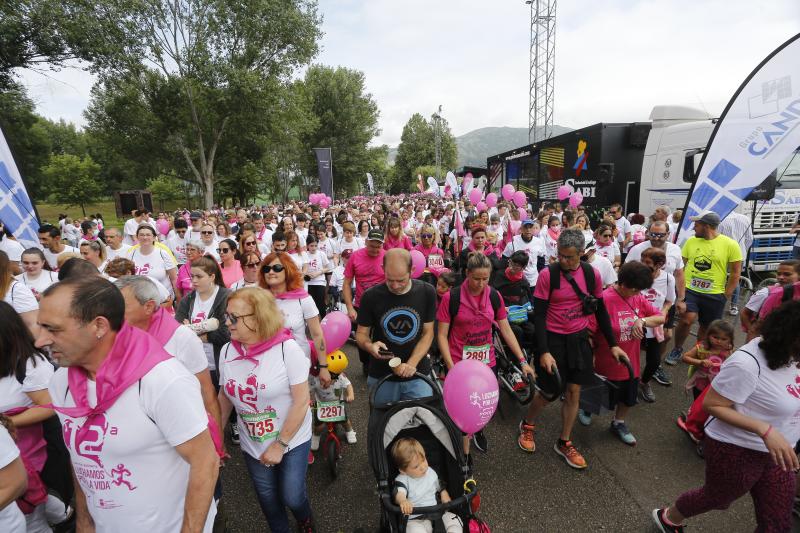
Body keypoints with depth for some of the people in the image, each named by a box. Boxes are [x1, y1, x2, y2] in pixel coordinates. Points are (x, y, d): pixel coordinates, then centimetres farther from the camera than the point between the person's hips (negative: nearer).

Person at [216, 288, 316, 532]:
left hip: (293, 440, -4)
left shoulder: (287, 349, -24)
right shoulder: (227, 351, -9)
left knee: (292, 497, 7)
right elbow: (225, 396, 5)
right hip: (253, 444, 4)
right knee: (268, 501, 17)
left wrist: (280, 445, -16)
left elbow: (301, 401, -20)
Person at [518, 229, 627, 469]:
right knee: (550, 392, 6)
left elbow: (600, 310, 8)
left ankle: (564, 443, 30)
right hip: (553, 339, -4)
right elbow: (539, 315, -15)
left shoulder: (592, 274, -3)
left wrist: (612, 344, 7)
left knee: (573, 392, 10)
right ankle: (526, 425, 35)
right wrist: (544, 351, -19)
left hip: (579, 339, 4)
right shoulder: (547, 275, -16)